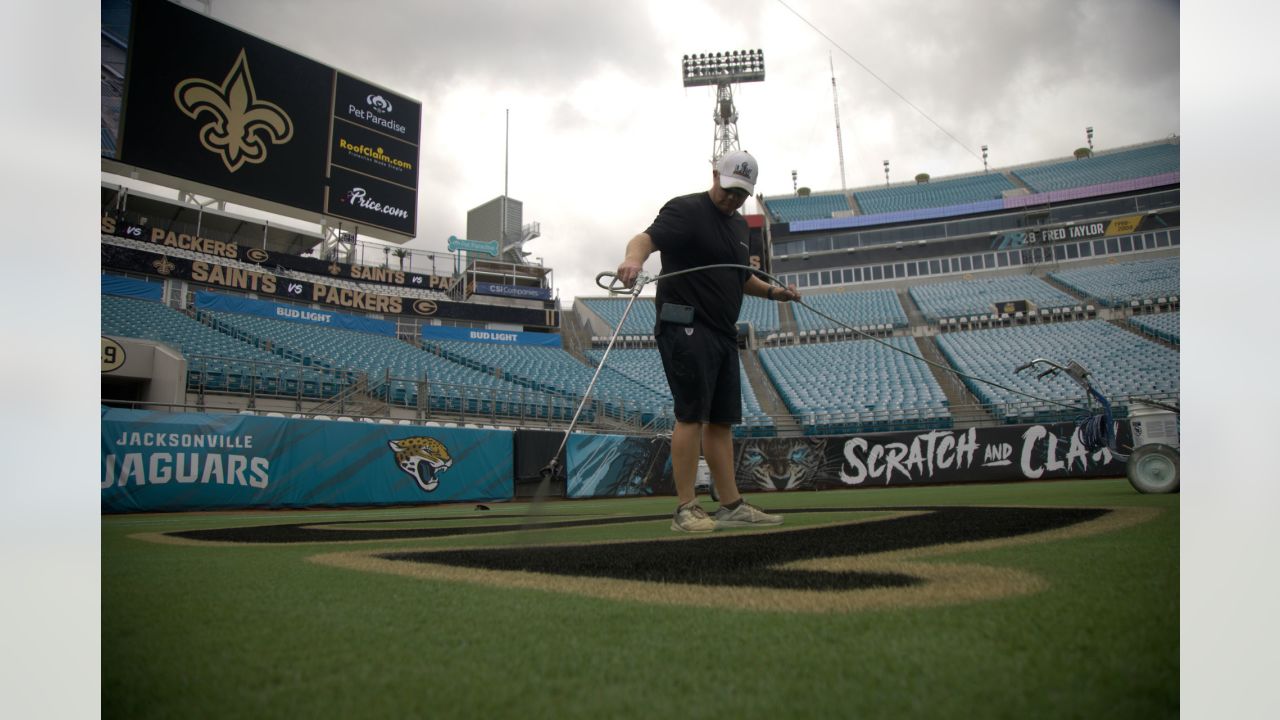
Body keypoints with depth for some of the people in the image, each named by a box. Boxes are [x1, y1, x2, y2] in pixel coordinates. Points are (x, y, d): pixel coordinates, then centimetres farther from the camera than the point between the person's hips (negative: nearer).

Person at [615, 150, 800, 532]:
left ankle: (732, 506, 15)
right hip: (686, 328, -8)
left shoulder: (739, 225, 20)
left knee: (722, 419, 9)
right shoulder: (685, 210, -6)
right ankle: (686, 509, -3)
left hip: (723, 333, 9)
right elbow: (649, 237, -25)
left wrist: (773, 291, 16)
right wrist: (634, 257, -47)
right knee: (692, 414, -10)